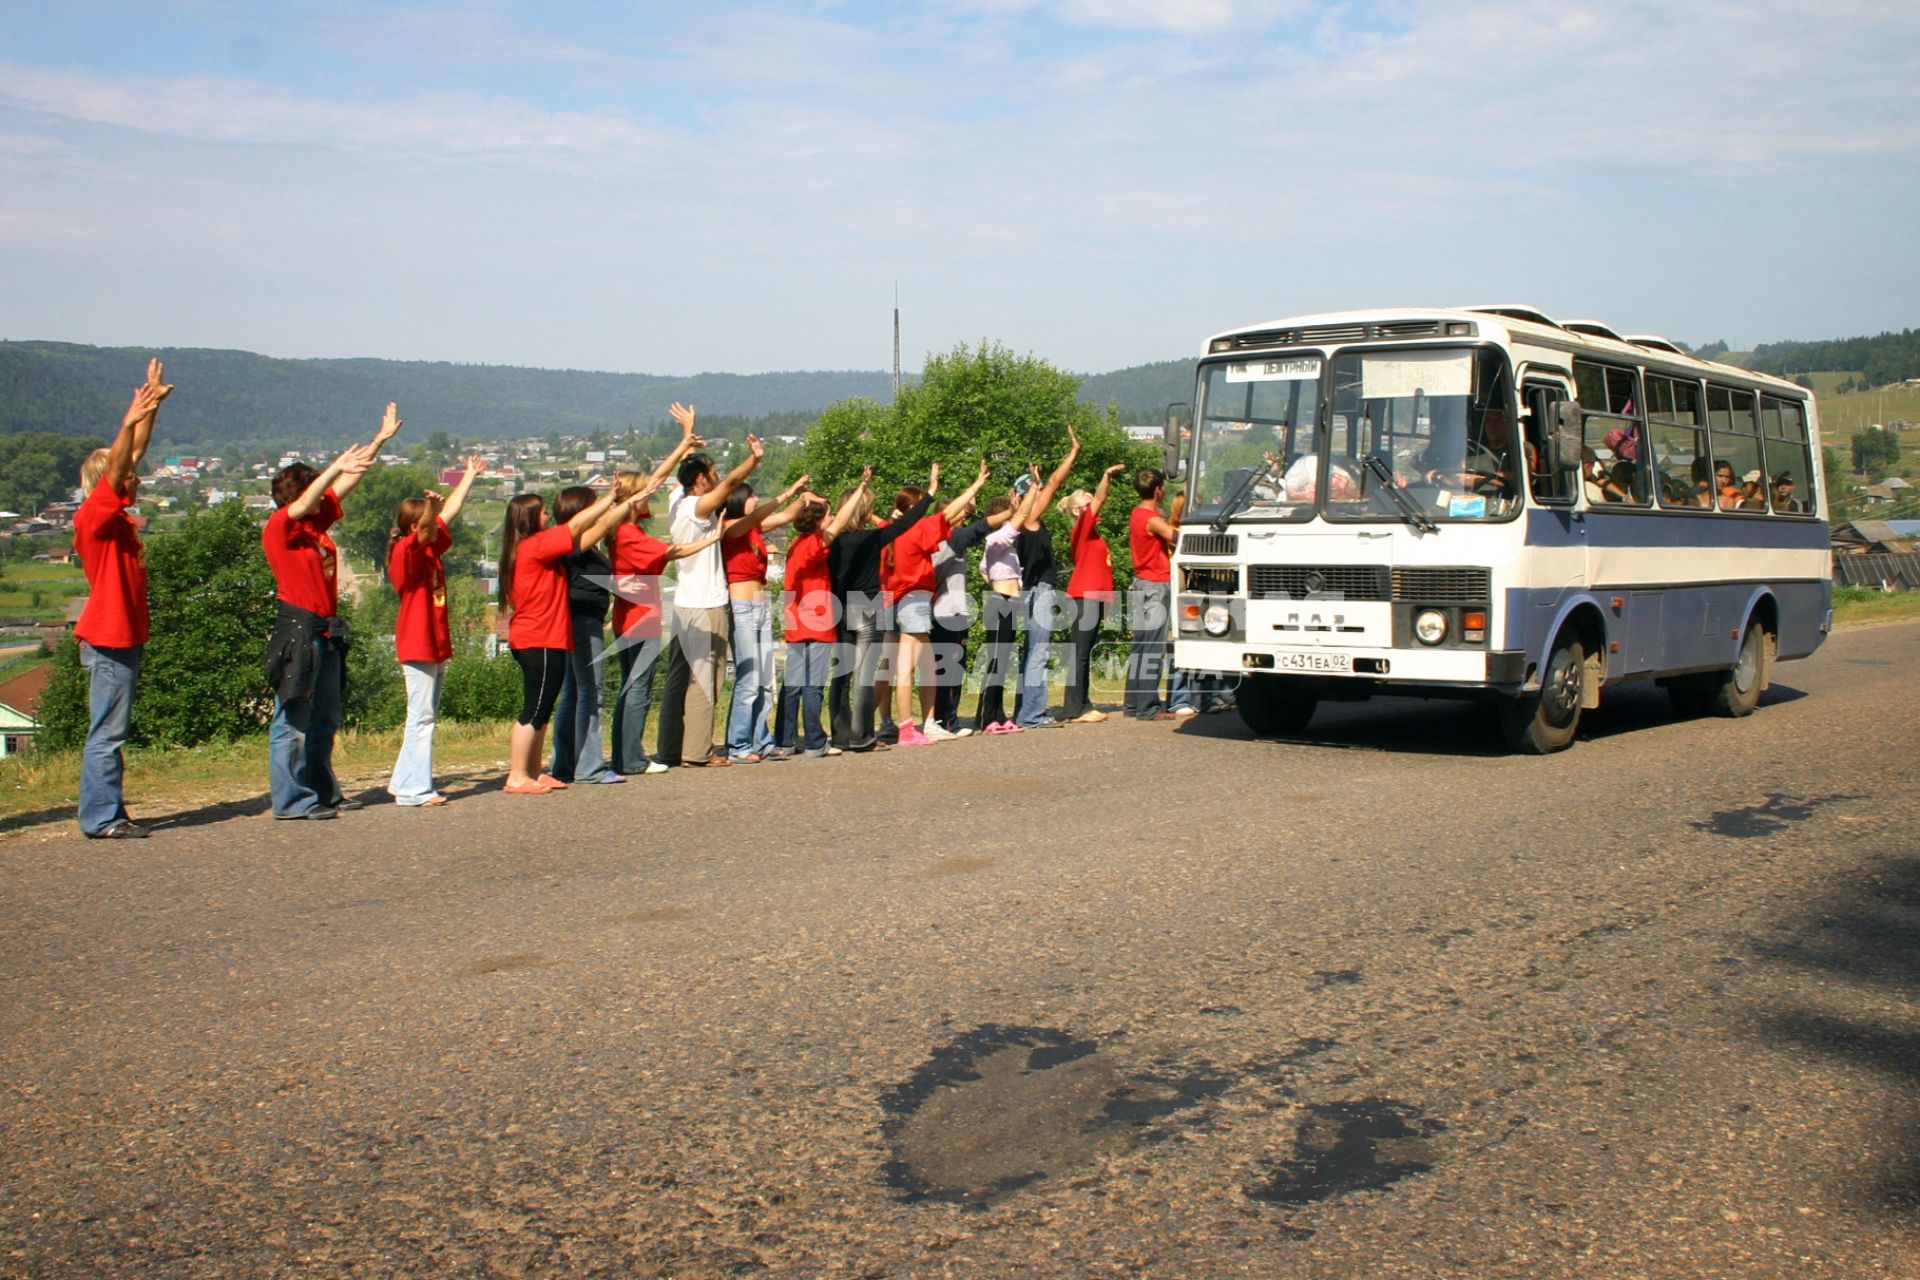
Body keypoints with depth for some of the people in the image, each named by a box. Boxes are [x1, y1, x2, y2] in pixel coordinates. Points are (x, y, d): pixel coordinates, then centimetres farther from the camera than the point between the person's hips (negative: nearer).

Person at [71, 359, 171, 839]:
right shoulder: (93, 516, -10)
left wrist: (153, 404, 13)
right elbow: (113, 469, -26)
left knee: (113, 731, 12)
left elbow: (134, 454, 15)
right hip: (108, 639, -9)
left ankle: (109, 814, 18)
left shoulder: (118, 515, 12)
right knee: (107, 732, -6)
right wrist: (128, 423, -36)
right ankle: (100, 819, -3)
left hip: (126, 636, 9)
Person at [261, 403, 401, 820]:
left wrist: (382, 438, 21)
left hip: (326, 632, 9)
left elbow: (348, 482, 17)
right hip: (298, 630, -9)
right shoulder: (279, 527, -8)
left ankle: (324, 792, 23)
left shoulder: (318, 520, 12)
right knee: (292, 720, -4)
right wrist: (335, 468, -38)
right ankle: (290, 800, 0)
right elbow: (303, 503, -28)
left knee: (325, 721, 14)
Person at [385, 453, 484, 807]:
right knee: (421, 717, -8)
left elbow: (450, 514, 24)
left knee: (425, 717, 13)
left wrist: (470, 475, 32)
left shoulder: (430, 550, 13)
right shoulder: (405, 551, -10)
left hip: (435, 644, 9)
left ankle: (403, 781, 20)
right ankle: (414, 789, -5)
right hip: (417, 646, -9)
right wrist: (431, 506, -48)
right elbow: (419, 535, -34)